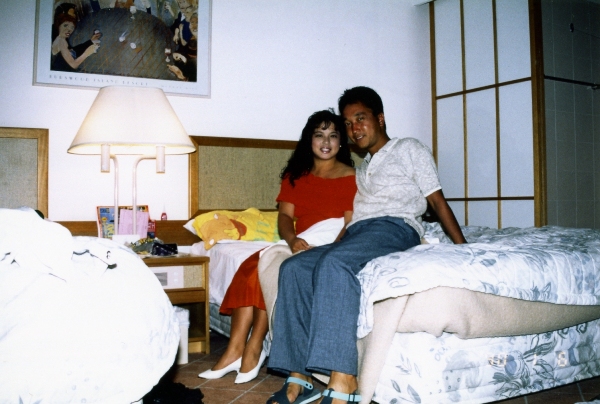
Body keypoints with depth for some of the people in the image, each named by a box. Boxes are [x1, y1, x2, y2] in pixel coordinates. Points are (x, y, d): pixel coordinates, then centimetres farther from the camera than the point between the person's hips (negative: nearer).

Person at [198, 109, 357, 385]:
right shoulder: (295, 174, 13)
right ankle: (236, 349, -24)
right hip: (300, 246, 5)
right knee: (251, 267, -22)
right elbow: (285, 216, 1)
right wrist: (293, 240, -21)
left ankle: (253, 348, -19)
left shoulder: (351, 177, -1)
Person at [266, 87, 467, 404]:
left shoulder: (409, 149, 16)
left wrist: (463, 248, -4)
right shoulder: (361, 170, 35)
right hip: (355, 236, 6)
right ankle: (299, 377, -26)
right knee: (293, 267, -21)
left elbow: (437, 200, 7)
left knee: (335, 263, -36)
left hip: (395, 228, -6)